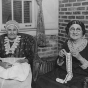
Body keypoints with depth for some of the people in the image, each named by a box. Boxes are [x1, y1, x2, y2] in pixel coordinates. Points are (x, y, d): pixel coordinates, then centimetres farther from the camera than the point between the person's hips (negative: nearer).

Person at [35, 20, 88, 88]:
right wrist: (61, 57, -8)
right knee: (41, 81, -17)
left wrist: (79, 58, -24)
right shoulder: (67, 43, 8)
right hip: (63, 72, 4)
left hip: (79, 76, -4)